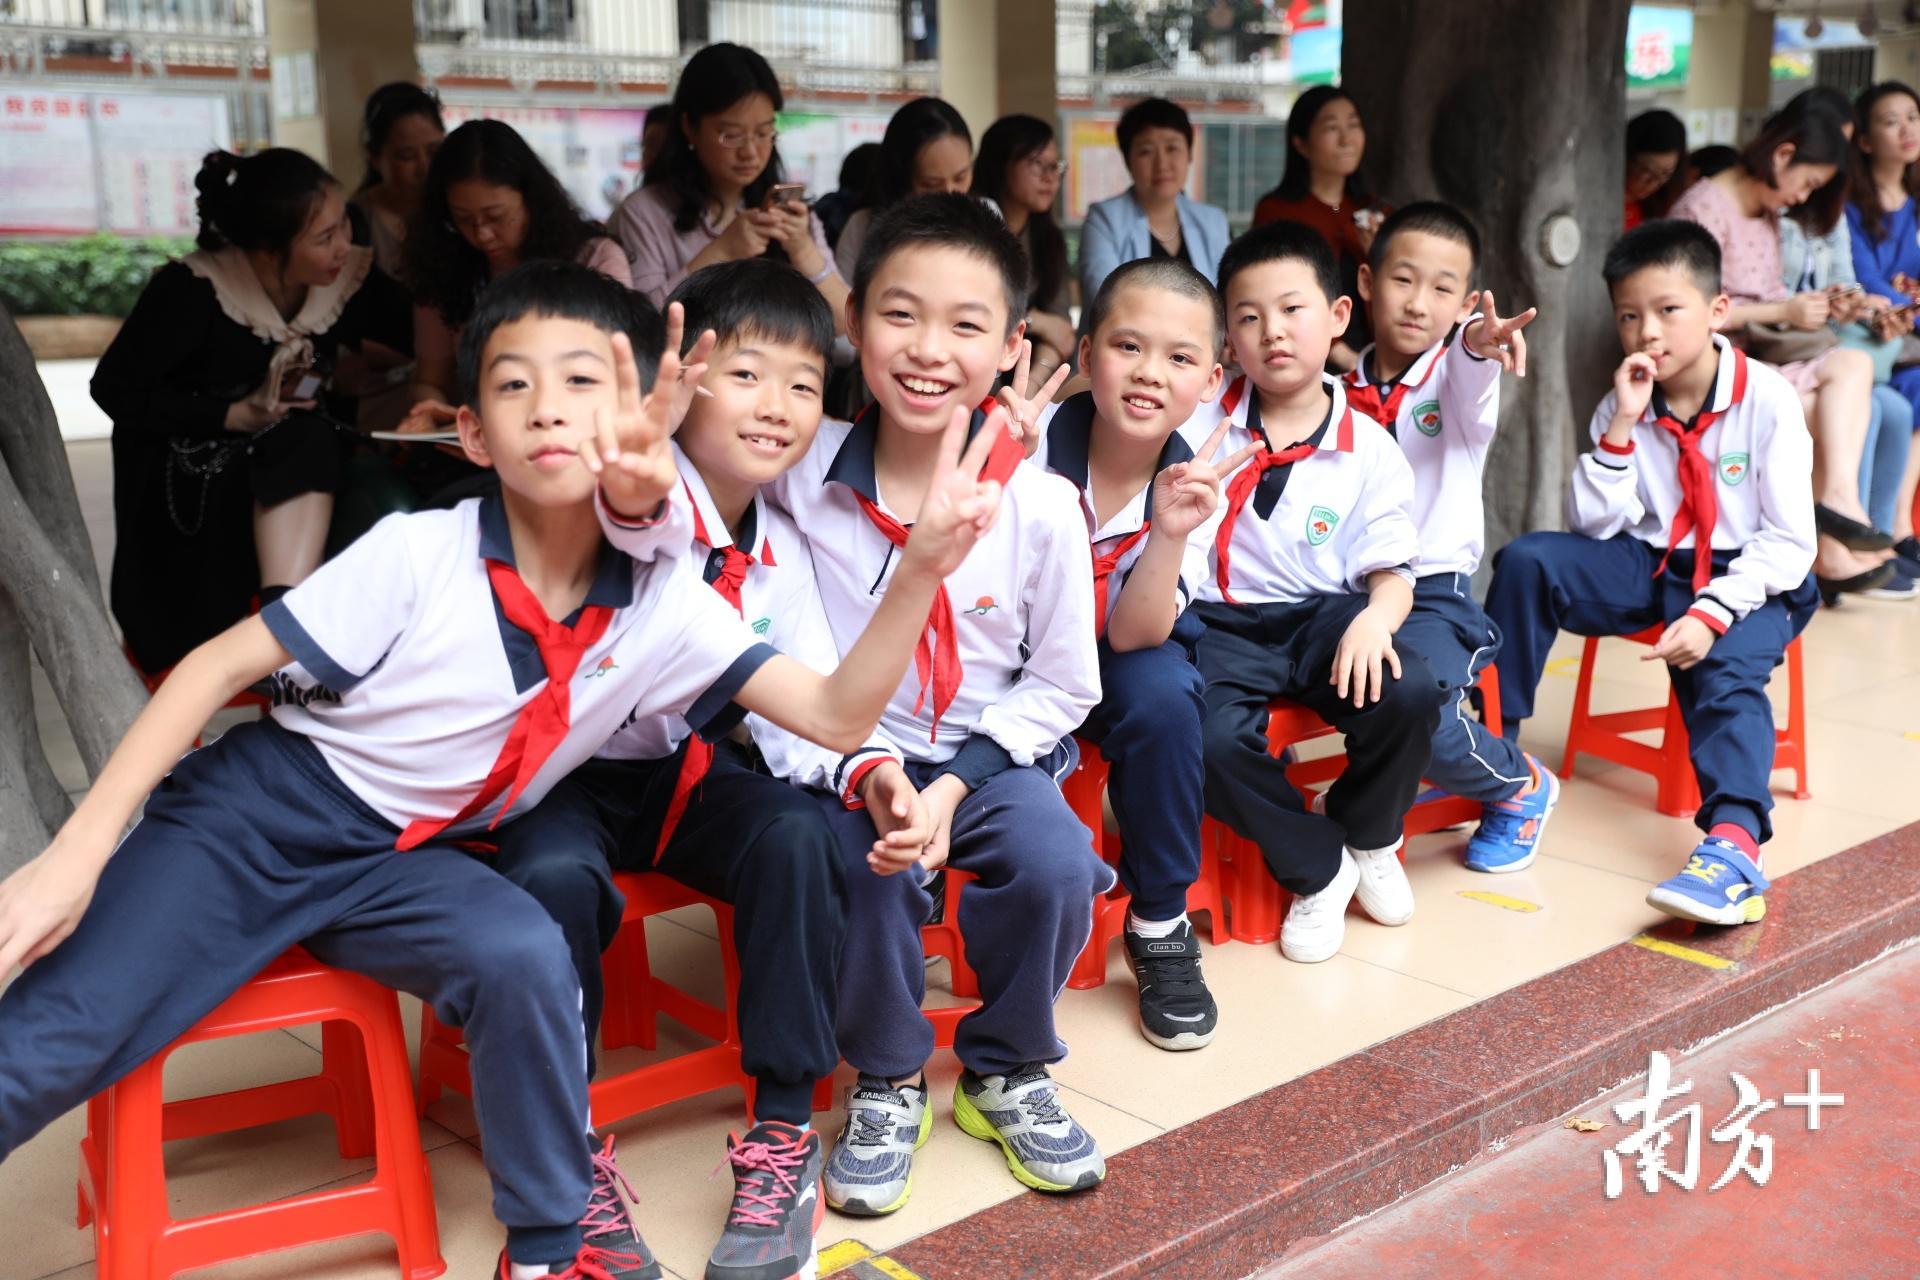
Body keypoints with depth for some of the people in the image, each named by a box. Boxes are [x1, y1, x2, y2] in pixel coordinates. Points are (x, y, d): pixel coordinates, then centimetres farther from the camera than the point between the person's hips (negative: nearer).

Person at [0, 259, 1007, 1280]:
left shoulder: (664, 606, -9)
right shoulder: (419, 555, -18)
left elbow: (835, 715, -12)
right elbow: (221, 666, -11)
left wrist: (921, 566, -27)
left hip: (403, 859, 2)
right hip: (258, 808, -2)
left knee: (523, 961, -29)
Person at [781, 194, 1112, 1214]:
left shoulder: (1040, 505, -11)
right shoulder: (803, 475, -9)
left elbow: (1062, 686, -3)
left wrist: (953, 786, -12)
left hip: (992, 749, 0)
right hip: (847, 754, 0)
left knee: (1056, 867, -23)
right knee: (865, 866, -27)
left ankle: (1006, 1070, 8)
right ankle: (886, 1080, 3)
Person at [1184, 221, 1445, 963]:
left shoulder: (1368, 449, 3)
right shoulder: (1201, 425, 3)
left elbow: (1391, 569, 0)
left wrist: (1376, 617, -21)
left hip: (1323, 616, 1)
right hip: (1220, 622, -1)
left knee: (1409, 695, -27)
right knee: (1211, 741, -30)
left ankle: (1369, 839, 8)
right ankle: (1316, 868, 1)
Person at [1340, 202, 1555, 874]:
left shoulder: (1459, 374, 0)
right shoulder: (1343, 389, 10)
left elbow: (1470, 381, -26)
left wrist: (1481, 346, -48)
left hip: (1435, 595, -3)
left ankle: (1520, 785, 5)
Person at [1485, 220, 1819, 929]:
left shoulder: (1768, 399, -11)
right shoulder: (1624, 404, 0)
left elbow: (1790, 540, -13)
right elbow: (1593, 526, -5)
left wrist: (1711, 612, -26)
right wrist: (1621, 427, -16)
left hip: (1748, 578, -4)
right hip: (1651, 567, 4)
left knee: (1726, 671, -33)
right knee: (1527, 561, -18)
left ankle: (1733, 844, -49)